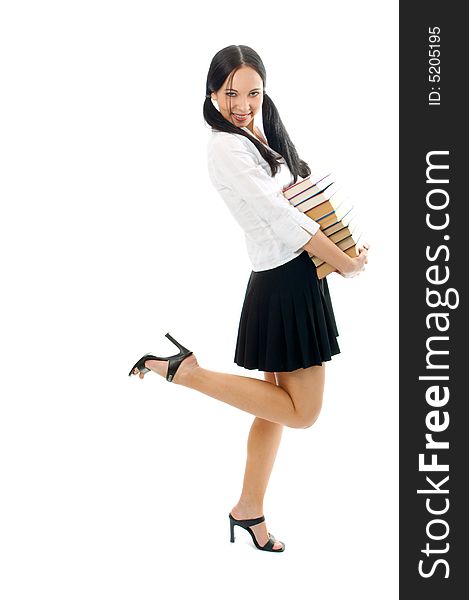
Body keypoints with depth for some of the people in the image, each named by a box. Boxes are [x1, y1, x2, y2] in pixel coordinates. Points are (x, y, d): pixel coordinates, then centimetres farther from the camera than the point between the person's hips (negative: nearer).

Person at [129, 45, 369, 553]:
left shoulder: (264, 138, 13)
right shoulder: (225, 146, -15)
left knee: (278, 404, 15)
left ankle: (249, 509, 27)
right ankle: (185, 371, 0)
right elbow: (280, 216, -18)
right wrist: (346, 263, -12)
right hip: (286, 282, -9)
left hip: (293, 278, 9)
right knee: (303, 411, -2)